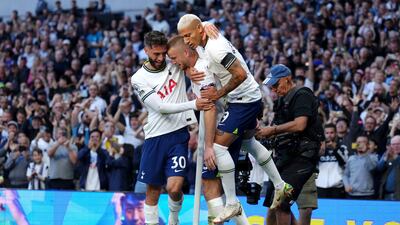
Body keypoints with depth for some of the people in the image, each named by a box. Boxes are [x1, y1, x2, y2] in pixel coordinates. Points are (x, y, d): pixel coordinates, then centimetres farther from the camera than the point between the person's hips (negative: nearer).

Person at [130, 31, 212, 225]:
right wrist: (193, 105, -26)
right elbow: (161, 107, -15)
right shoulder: (139, 79, -5)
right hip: (155, 137, 0)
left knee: (174, 188, -11)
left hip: (178, 134, 0)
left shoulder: (175, 63, 2)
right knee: (153, 190, 6)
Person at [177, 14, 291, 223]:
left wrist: (219, 94, -20)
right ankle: (280, 186, 41)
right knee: (248, 141, 29)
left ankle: (232, 204, -7)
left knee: (219, 145, -13)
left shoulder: (215, 47, -26)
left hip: (245, 101, -11)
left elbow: (240, 74, -29)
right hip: (250, 99, 11)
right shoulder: (201, 45, 4)